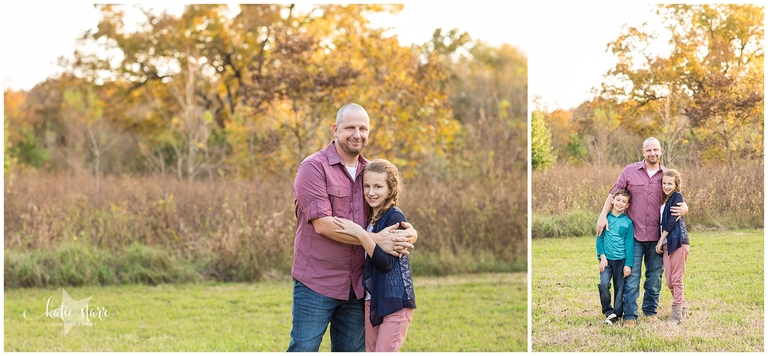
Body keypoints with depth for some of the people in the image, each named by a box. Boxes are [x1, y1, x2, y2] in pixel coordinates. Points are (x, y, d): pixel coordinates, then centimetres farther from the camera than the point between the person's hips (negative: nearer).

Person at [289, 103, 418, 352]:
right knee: (304, 350, -4)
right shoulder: (314, 167, -9)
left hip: (357, 285, 6)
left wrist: (409, 234, -11)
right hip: (317, 283, -6)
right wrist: (375, 239, -21)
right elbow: (322, 224, -18)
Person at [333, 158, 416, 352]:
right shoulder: (368, 218, 10)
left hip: (394, 301, -8)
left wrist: (360, 234, -27)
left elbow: (386, 262, -21)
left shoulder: (395, 217, -12)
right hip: (372, 299, 8)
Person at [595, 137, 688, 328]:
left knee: (654, 276, 10)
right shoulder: (630, 171, 1)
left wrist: (684, 209, -11)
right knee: (631, 277, -3)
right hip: (634, 234, -2)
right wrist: (603, 216, -4)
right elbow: (613, 194, 5)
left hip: (657, 236, 2)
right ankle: (630, 316, 1)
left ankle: (650, 311, 24)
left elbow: (677, 200, 13)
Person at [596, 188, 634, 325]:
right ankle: (608, 311, -2)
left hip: (621, 260, 0)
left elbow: (629, 244, 1)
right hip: (607, 260, 0)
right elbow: (599, 238, 5)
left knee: (620, 289, 4)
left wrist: (628, 264, -4)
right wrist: (602, 256, -5)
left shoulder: (628, 222, 0)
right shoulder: (605, 218, 1)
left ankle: (617, 314, 14)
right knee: (604, 284, -17)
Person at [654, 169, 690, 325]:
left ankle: (676, 314, -1)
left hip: (678, 242, -7)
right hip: (666, 243, 8)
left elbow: (672, 221, -11)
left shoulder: (677, 197, -5)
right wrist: (661, 242, 5)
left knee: (676, 279, -5)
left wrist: (661, 240, -8)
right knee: (669, 281, 8)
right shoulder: (664, 200, 17)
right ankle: (682, 307, 22)